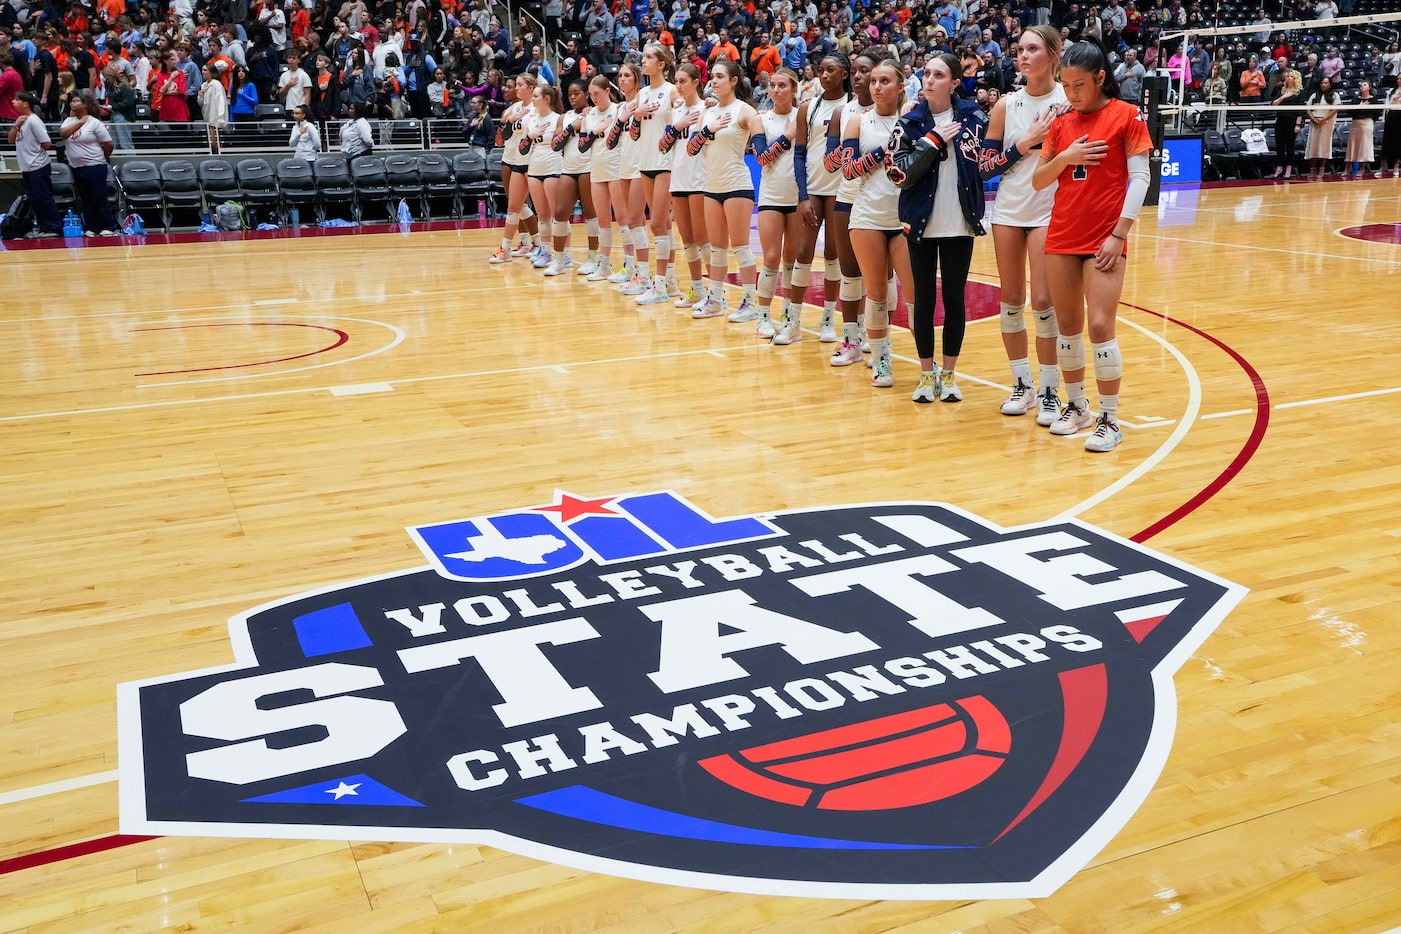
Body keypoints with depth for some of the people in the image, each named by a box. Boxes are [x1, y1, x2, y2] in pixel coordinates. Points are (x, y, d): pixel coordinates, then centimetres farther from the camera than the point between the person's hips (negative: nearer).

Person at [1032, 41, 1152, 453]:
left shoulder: (1126, 116, -3)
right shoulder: (1061, 124, 10)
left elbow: (1140, 178, -6)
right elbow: (1038, 181, 11)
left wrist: (1119, 235, -12)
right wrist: (1063, 157, -9)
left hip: (1105, 240, -5)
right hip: (1062, 236, 5)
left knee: (1100, 326, -11)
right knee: (1067, 325, 8)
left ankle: (1109, 420, -1)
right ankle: (1076, 406, 24)